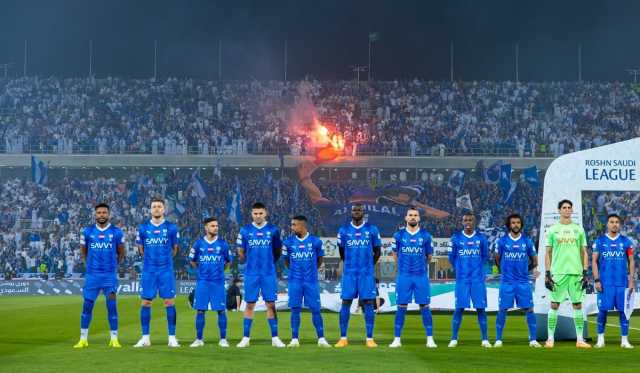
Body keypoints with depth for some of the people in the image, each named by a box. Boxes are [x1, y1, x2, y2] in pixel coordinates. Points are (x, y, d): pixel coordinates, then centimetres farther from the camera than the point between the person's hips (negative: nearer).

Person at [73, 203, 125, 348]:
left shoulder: (116, 232, 0)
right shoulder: (87, 232, 3)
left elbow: (121, 253, 12)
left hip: (110, 275, -1)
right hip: (92, 275, 1)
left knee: (111, 305, -5)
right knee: (87, 305, 2)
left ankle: (114, 339, 2)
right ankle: (83, 339, 9)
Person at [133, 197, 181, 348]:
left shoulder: (171, 228, 0)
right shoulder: (143, 227, 3)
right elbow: (141, 249, 14)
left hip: (166, 270, -1)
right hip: (148, 271, 1)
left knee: (169, 302, -4)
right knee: (146, 302, 1)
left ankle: (172, 338, 1)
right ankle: (145, 338, 8)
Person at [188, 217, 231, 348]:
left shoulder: (222, 244, 2)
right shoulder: (199, 243, 3)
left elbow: (228, 262, 13)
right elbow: (192, 261, 15)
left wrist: (219, 270, 11)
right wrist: (202, 270, 13)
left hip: (218, 282, -1)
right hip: (202, 282, 1)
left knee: (221, 310, -2)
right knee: (200, 310, 1)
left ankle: (223, 339, 5)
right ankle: (199, 339, 9)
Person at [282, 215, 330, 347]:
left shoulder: (315, 241, -2)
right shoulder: (288, 242, 1)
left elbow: (319, 260, 11)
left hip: (311, 281, -1)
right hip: (295, 281, 1)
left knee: (315, 309, -1)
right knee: (295, 309, 1)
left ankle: (321, 339, 4)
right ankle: (294, 339, 6)